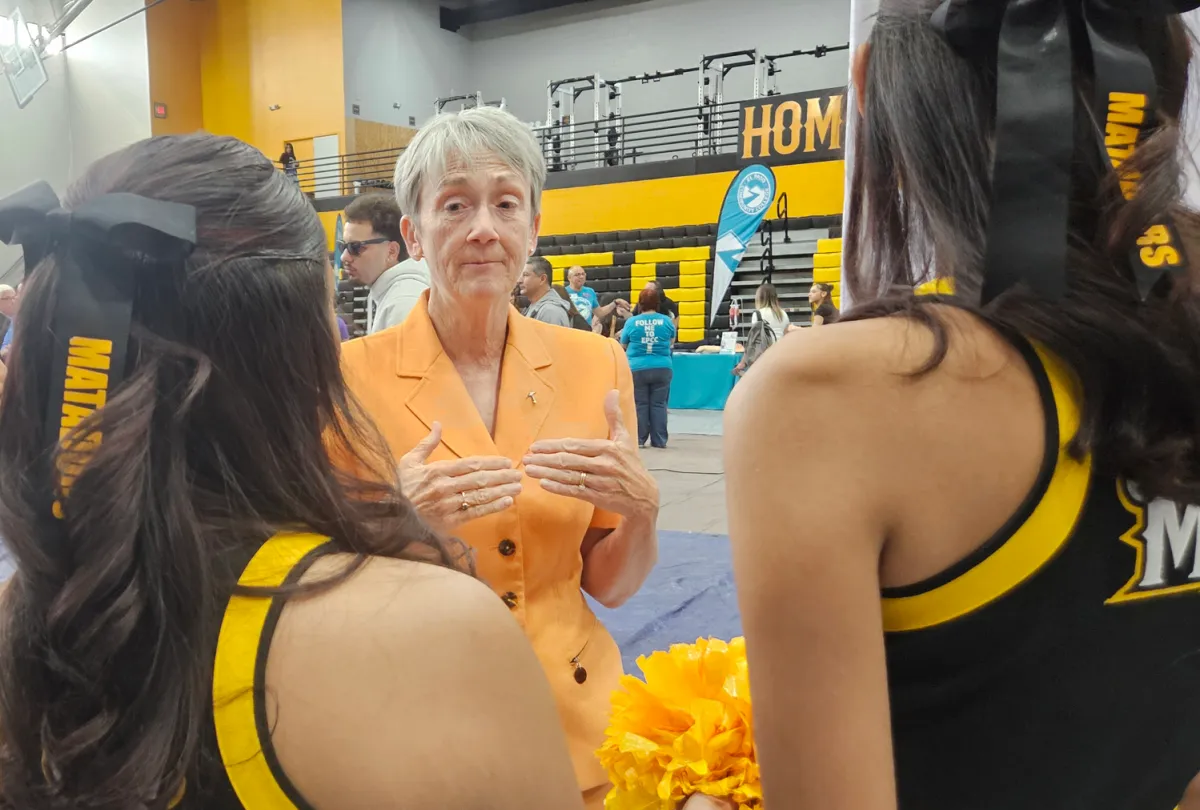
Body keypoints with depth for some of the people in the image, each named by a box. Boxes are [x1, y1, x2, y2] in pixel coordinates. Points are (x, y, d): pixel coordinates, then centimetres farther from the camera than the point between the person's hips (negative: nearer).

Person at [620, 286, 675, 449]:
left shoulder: (631, 322, -3)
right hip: (662, 368, 1)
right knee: (659, 404, 6)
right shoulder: (666, 321, 1)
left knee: (640, 405, 6)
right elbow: (672, 341, 19)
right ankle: (659, 440, 8)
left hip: (638, 369, -1)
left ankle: (639, 439, 9)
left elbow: (623, 346, 9)